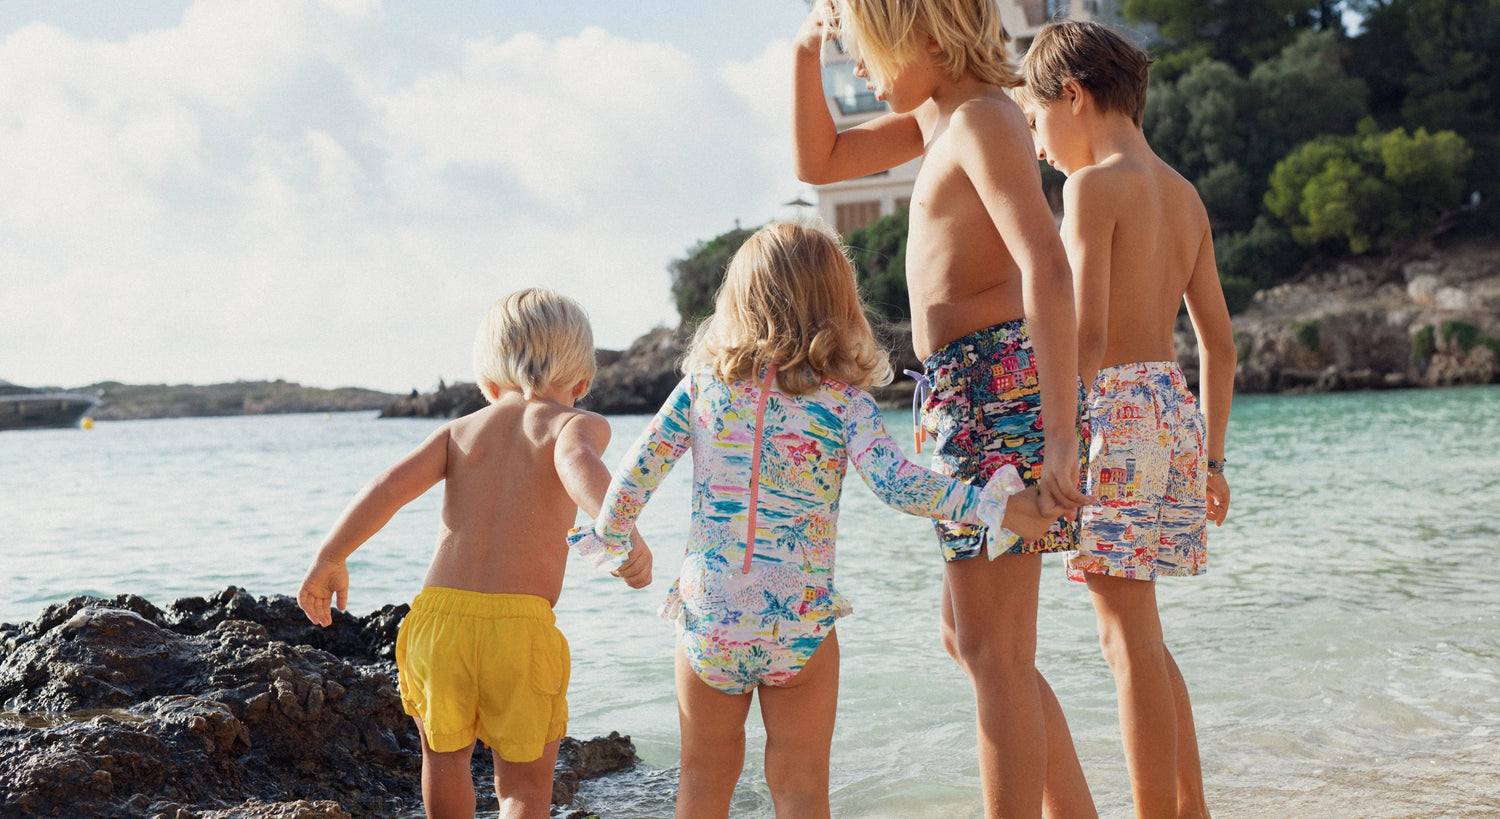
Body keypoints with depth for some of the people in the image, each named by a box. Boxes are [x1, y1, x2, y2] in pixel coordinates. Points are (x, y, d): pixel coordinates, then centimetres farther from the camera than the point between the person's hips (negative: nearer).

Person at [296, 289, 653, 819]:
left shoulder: (462, 430, 17)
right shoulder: (580, 424, 6)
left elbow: (391, 486, 5)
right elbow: (577, 463, -17)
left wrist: (330, 558, 10)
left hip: (437, 616, 4)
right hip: (519, 625, -3)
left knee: (445, 752, 29)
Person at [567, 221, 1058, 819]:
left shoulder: (704, 382, 0)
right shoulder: (843, 400, -7)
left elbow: (639, 467, 3)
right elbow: (895, 482, -21)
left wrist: (611, 536, 19)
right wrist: (994, 507, -21)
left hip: (707, 616, 2)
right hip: (798, 624, -2)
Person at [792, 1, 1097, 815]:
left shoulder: (981, 118, -13)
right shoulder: (937, 115, 16)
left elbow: (1048, 268, -25)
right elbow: (819, 161, 27)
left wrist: (1062, 435, -31)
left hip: (997, 382, -11)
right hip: (970, 391, 11)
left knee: (993, 653, -7)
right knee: (969, 640, 18)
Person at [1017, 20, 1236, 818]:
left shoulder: (1095, 184, -8)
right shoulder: (1183, 193, 15)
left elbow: (1086, 335, -18)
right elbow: (1219, 342, 17)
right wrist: (1212, 457, 23)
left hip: (1114, 410, -8)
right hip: (1177, 412, 8)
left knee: (1129, 637, -4)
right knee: (1140, 638, 17)